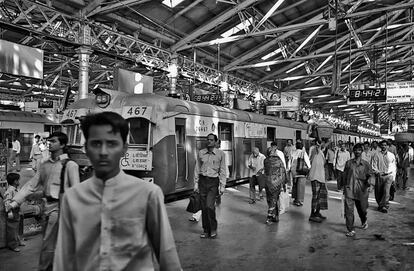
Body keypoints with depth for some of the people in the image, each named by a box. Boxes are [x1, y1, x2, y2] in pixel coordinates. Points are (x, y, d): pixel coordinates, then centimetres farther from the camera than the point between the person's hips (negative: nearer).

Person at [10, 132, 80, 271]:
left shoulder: (70, 165, -11)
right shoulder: (45, 165, 10)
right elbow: (31, 185, 11)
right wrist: (16, 201, 3)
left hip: (59, 207, -7)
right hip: (48, 206, 7)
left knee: (48, 245, 0)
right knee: (50, 243, 20)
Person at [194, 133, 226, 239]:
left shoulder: (220, 154, 0)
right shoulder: (201, 153, 5)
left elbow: (223, 171, 2)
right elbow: (197, 169, 10)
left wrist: (222, 185, -1)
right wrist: (196, 183, 6)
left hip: (213, 182, -2)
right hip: (203, 180, 3)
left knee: (210, 206, -13)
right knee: (204, 207, 6)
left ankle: (213, 229, 8)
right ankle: (206, 230, 20)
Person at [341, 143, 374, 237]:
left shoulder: (365, 164, 4)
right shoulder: (349, 163, 5)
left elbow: (371, 174, 6)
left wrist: (369, 181, -15)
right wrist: (344, 186, 12)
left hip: (361, 190, 0)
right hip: (349, 189, 0)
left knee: (362, 208, 14)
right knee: (348, 210, -8)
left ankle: (364, 221, 48)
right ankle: (351, 230, 2)